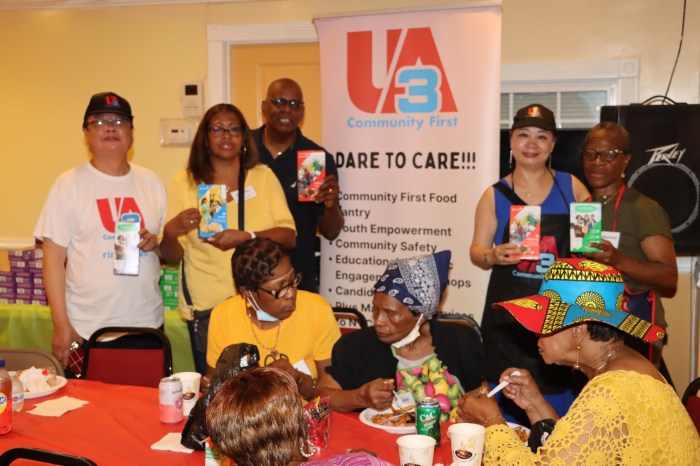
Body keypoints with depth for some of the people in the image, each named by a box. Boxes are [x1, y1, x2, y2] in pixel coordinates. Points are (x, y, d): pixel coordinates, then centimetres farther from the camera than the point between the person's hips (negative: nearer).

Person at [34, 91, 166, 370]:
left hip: (148, 325, 3)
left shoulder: (151, 182, 8)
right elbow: (54, 258, -4)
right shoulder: (69, 184, -2)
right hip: (87, 329, -3)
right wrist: (61, 325, -9)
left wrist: (156, 243, -8)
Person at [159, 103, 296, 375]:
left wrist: (246, 238, -19)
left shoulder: (263, 176, 5)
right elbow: (171, 256, 3)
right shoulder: (184, 183, 2)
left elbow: (288, 236, -3)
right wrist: (171, 231, -18)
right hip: (207, 308, -1)